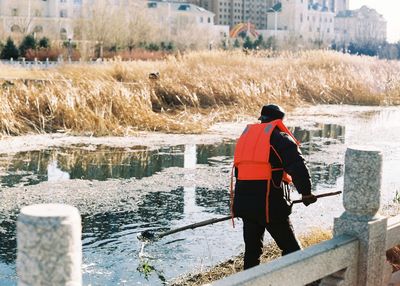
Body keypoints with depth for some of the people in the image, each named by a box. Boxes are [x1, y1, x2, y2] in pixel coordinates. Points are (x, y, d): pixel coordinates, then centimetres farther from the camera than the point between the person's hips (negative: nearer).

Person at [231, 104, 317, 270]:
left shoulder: (246, 135, 19)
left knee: (252, 249, 16)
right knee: (291, 249, 1)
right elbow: (298, 167, -15)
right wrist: (306, 193, -3)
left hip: (244, 203, 7)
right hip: (271, 205, -6)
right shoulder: (280, 138, -2)